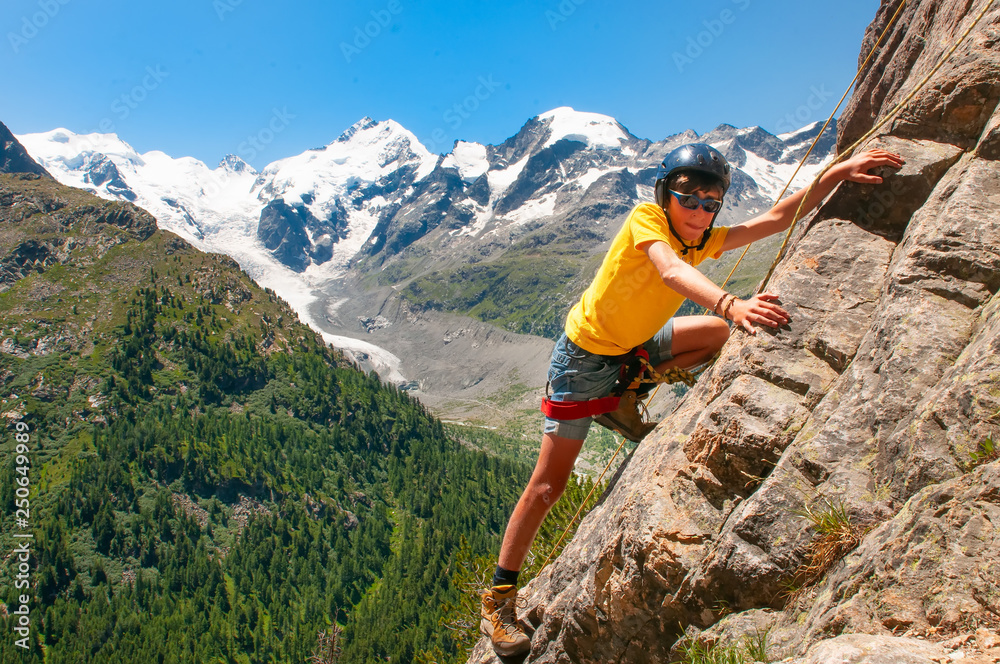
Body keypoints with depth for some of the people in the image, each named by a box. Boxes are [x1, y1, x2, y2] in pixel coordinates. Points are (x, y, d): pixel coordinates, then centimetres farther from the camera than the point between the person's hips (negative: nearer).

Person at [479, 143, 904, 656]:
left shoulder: (707, 241, -4)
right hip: (585, 357, -7)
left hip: (632, 347, 7)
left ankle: (624, 402, 4)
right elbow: (673, 272, -43)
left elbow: (778, 217, -2)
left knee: (721, 333, 2)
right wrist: (732, 304, -59)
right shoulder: (645, 219, -23)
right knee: (548, 484, -7)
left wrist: (839, 171, -11)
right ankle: (499, 597, 8)